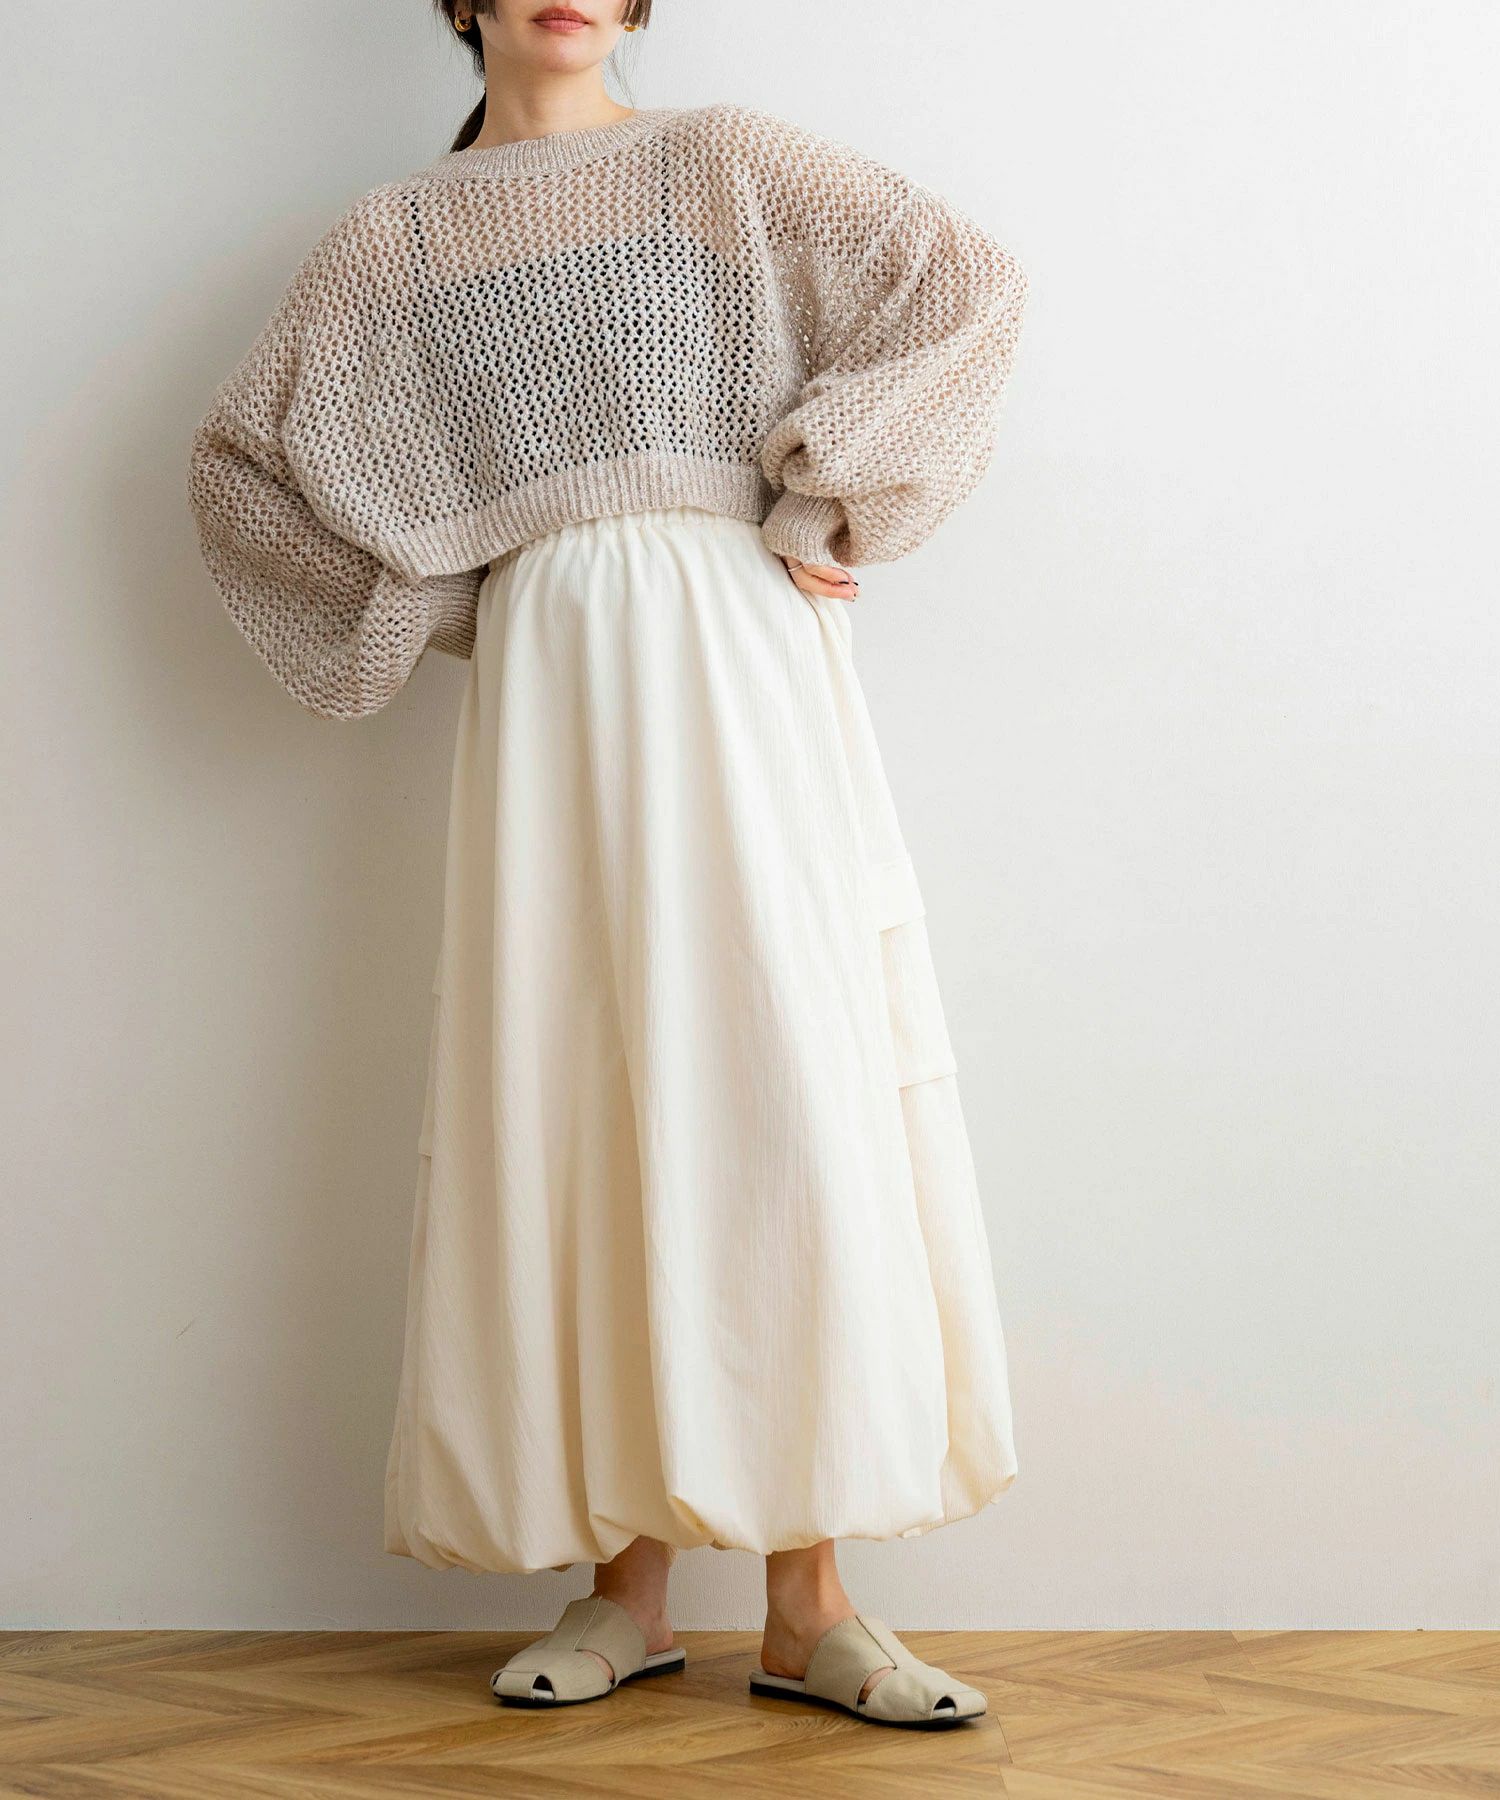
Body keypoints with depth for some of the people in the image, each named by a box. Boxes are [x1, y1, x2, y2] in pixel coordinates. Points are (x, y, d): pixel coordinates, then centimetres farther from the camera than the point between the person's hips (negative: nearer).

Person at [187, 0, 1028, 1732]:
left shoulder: (725, 163, 11)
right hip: (544, 681, 2)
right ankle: (632, 1585, 8)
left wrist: (823, 509, -1)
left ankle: (807, 1605, -3)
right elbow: (239, 457, 19)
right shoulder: (390, 241, 15)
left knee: (780, 1087, -7)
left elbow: (968, 279, 6)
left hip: (736, 659, -1)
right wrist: (432, 598, 10)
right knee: (580, 1106, -1)